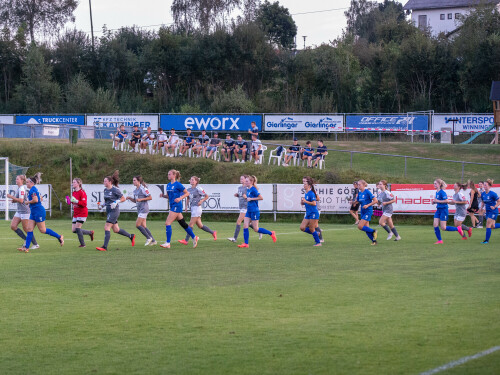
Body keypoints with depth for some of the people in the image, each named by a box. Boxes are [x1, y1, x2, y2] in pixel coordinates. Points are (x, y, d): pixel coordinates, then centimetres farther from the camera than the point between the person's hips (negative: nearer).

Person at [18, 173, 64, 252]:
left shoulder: (32, 190, -15)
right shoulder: (34, 189, 15)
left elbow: (35, 200, -27)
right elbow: (40, 199, 24)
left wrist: (28, 202, -10)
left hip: (38, 211, -10)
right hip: (34, 212, 10)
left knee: (42, 230, -4)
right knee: (29, 229, 3)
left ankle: (59, 237, 8)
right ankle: (26, 247, 0)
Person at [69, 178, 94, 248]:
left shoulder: (82, 192, -14)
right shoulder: (73, 193, 12)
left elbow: (84, 204, -20)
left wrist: (76, 201, -31)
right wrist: (70, 201, 5)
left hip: (82, 213, -9)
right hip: (76, 213, 9)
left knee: (77, 228, -14)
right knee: (74, 230, 3)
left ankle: (82, 244, -2)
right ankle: (90, 233, 20)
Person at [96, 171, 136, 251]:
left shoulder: (115, 190, -13)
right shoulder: (105, 190, 10)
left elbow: (123, 198, -7)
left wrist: (116, 202, -21)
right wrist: (103, 204, 8)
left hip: (114, 211, -9)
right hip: (108, 211, 9)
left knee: (106, 227, -15)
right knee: (116, 230, 13)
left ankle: (105, 247, -16)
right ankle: (131, 236, 32)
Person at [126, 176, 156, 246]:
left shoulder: (143, 188, -11)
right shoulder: (135, 190, 14)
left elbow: (150, 197, -12)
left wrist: (141, 199, -18)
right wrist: (130, 198, 4)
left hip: (144, 208, -9)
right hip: (139, 208, 9)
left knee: (137, 225, -13)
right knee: (143, 226, 7)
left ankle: (148, 238, -1)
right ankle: (153, 240, 12)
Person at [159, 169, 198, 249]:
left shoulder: (177, 184, -11)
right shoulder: (168, 185, 12)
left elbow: (187, 193, -7)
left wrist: (180, 198, -20)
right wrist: (163, 195, 1)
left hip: (177, 206, -9)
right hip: (172, 206, 9)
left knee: (168, 223, -13)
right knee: (183, 224, 14)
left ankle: (168, 243, -13)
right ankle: (194, 237, 26)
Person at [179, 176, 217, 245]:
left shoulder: (198, 189, -9)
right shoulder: (189, 189, 11)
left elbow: (206, 196, -3)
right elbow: (188, 198, 25)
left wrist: (201, 201, -17)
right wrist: (186, 205, 11)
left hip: (197, 207, -8)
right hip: (192, 208, 8)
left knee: (191, 224, -10)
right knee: (200, 225, 10)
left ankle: (186, 240, -10)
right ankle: (213, 232, 26)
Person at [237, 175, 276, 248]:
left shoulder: (253, 189, -16)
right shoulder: (248, 190, 11)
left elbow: (261, 198, -20)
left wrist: (251, 199, -19)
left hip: (254, 212, -9)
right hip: (249, 211, 9)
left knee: (256, 229, -2)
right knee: (245, 226, -1)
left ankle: (271, 233, 14)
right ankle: (246, 243, 2)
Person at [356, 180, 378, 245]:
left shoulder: (367, 192, -14)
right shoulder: (359, 193, 8)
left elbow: (375, 200, -14)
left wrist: (367, 205, -20)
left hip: (368, 211, -8)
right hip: (363, 212, 8)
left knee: (360, 226, -16)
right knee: (366, 228, 5)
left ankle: (373, 231, 2)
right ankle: (374, 240, 15)